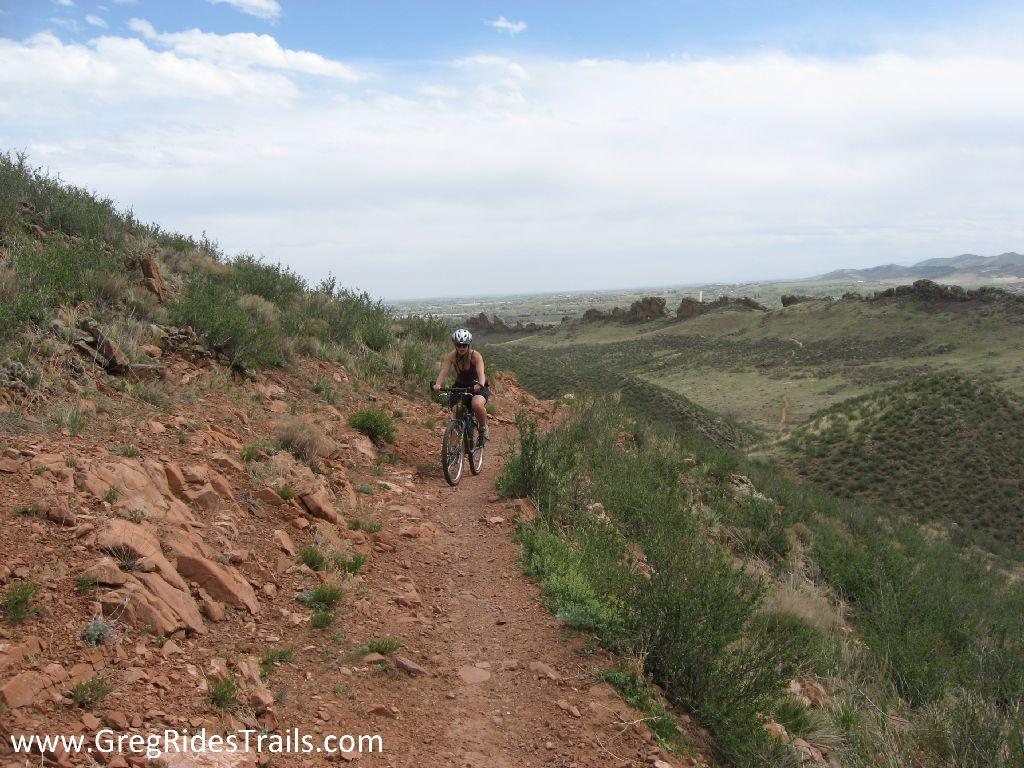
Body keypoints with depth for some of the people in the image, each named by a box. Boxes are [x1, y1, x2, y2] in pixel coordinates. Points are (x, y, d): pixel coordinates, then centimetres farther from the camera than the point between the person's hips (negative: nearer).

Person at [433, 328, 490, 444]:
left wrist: (480, 385, -56)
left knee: (477, 405, -35)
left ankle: (484, 429, -7)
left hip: (477, 387, -4)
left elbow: (481, 373, -34)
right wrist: (437, 384, -46)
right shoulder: (452, 356, -14)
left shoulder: (475, 356, -21)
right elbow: (443, 371, -25)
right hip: (460, 386, 4)